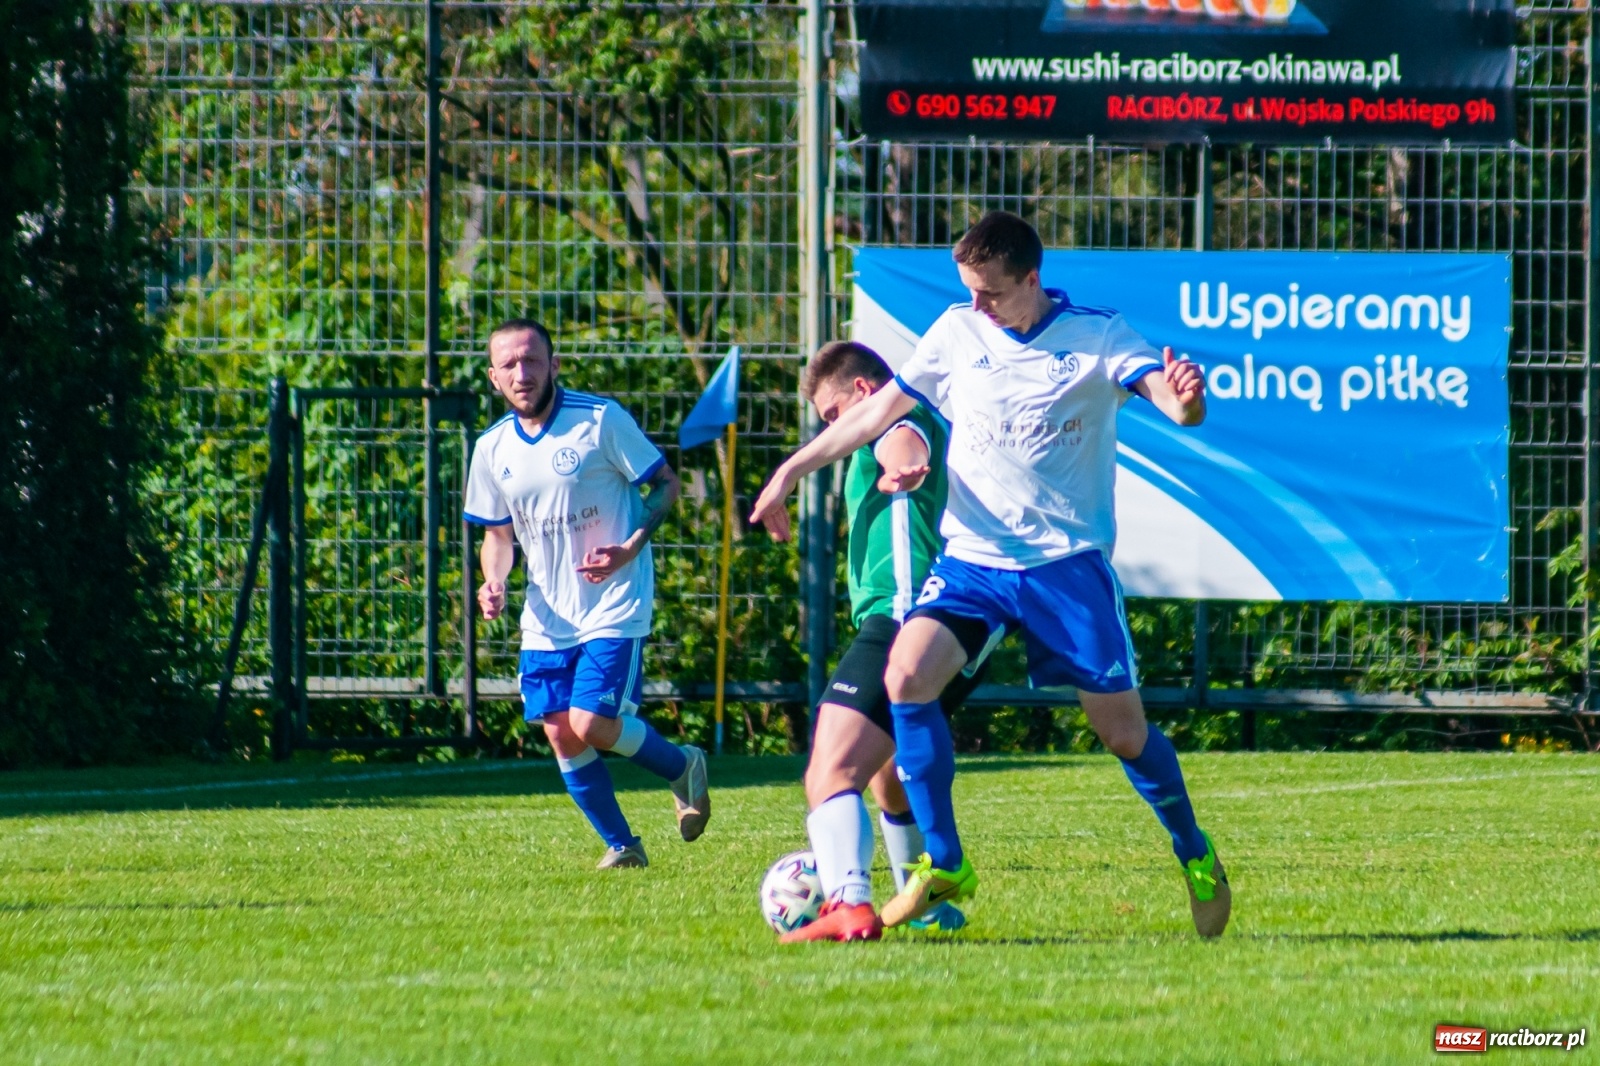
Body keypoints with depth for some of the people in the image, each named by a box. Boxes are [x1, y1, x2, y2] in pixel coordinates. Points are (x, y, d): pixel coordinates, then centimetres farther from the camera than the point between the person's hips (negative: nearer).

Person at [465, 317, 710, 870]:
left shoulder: (601, 420, -11)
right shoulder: (493, 448, 4)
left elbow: (666, 484, -5)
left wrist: (630, 549, -19)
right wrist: (494, 582, -4)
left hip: (614, 608, -5)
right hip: (547, 616, 5)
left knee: (593, 724, -15)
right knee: (562, 737, 1)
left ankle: (683, 767, 14)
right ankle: (621, 846, 19)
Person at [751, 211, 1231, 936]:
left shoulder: (1096, 335, -4)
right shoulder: (957, 334, 5)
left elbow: (1168, 397, -18)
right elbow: (878, 411, 14)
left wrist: (1185, 399, -42)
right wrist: (792, 470, 10)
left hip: (1068, 562, -2)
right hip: (972, 556, 2)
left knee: (1123, 730, -1)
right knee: (906, 676, -21)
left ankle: (1196, 857, 25)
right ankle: (943, 865, -12)